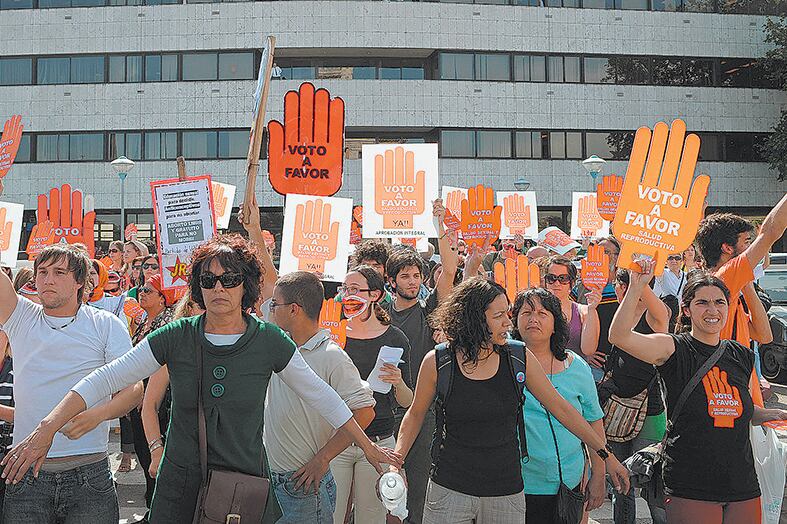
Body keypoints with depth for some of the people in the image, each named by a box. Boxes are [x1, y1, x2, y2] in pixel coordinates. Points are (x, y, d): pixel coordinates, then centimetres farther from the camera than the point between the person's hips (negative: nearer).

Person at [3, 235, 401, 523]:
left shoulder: (270, 342, -7)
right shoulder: (175, 338, -6)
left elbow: (321, 396, 2)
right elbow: (104, 380, -7)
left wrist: (369, 449, 6)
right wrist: (46, 429, -17)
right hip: (179, 488, 1)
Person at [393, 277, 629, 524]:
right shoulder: (437, 362, -10)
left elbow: (560, 407, 2)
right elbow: (416, 414, 5)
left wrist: (606, 455, 5)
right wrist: (395, 464, -4)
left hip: (506, 492, 2)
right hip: (449, 490, -1)